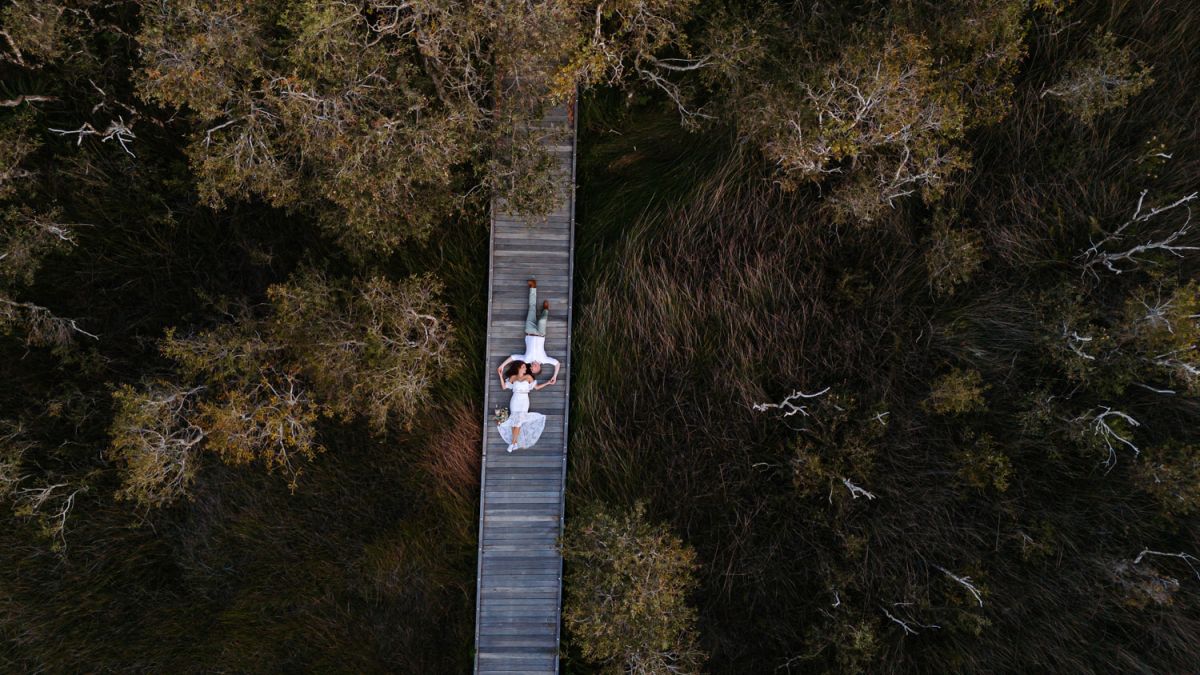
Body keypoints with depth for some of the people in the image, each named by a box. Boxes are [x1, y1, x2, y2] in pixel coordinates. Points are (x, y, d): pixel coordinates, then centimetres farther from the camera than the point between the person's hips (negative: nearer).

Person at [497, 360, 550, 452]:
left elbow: (536, 387, 9)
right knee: (514, 421, -5)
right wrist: (501, 375, -1)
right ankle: (515, 442, 1)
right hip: (515, 401, 1)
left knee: (518, 421, -9)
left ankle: (513, 442, -4)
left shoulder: (528, 377, 7)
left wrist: (547, 383, 4)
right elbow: (504, 386, 5)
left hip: (524, 401, -1)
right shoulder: (513, 377, 8)